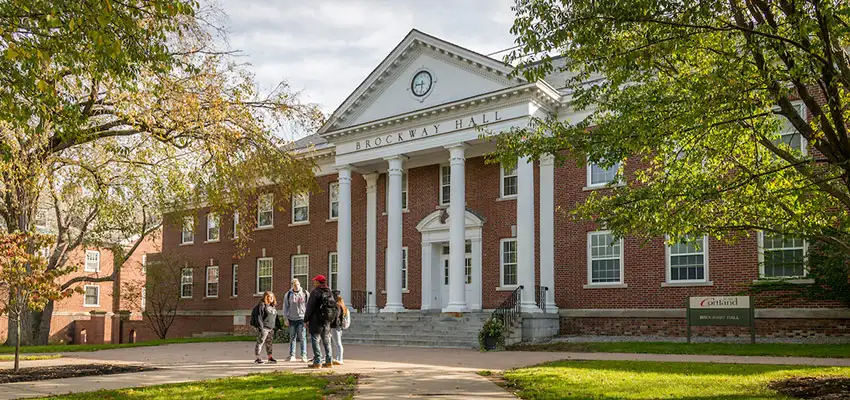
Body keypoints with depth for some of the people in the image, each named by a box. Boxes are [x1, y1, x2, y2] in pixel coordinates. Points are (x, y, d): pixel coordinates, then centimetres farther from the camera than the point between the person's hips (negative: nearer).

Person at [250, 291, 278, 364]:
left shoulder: (273, 306, 16)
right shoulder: (262, 305, -8)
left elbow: (275, 317, 22)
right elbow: (259, 317, -13)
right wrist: (260, 327, -18)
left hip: (271, 328, 8)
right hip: (264, 327, -8)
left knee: (269, 343, 13)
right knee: (260, 342, -5)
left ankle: (270, 358, 18)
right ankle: (257, 359, -1)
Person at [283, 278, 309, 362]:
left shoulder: (305, 293, 3)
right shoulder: (288, 294, 5)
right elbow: (285, 307, 8)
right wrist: (286, 319, 2)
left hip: (302, 318, -1)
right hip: (292, 319, 2)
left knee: (302, 337, -5)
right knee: (292, 338, 6)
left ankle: (304, 355, -3)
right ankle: (292, 355, 11)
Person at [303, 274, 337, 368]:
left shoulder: (315, 292, -10)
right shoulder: (330, 293, 11)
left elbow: (310, 307, -10)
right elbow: (334, 307, 13)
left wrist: (306, 319, -3)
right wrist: (331, 319, 16)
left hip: (316, 321, -7)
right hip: (327, 322, 7)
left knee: (315, 341, -2)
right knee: (326, 342, 13)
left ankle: (317, 362, -6)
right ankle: (329, 361, 12)